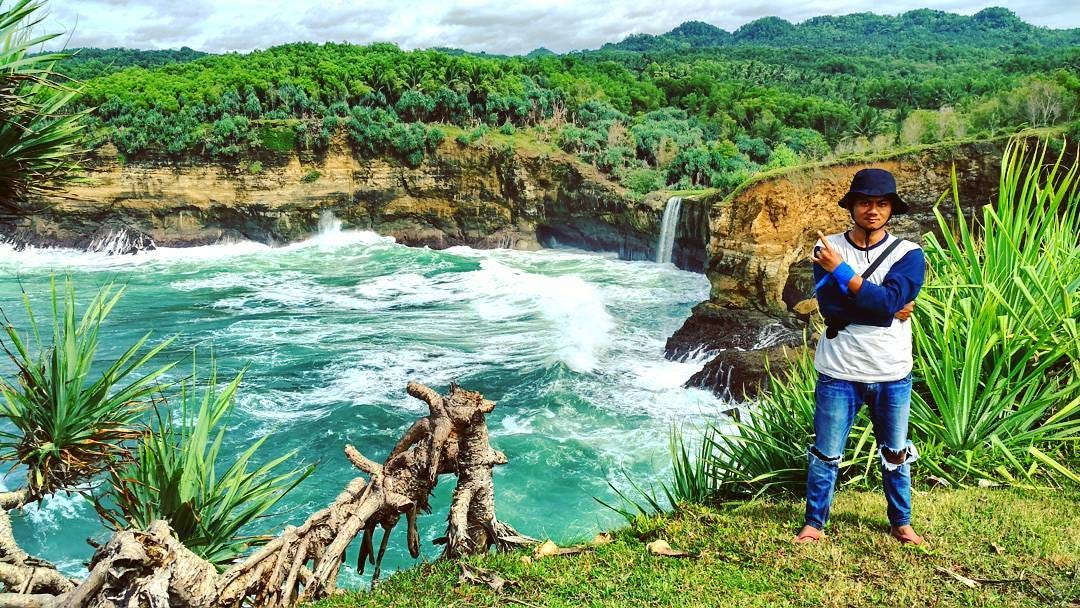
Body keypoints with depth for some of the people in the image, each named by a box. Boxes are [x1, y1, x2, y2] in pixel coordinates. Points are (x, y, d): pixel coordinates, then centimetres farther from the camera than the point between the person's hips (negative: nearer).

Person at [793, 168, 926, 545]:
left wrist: (841, 270, -20)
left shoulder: (908, 254, -4)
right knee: (826, 456, 8)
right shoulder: (827, 249, -3)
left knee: (896, 456, 17)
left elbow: (888, 300, -20)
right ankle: (814, 524, 24)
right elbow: (830, 307, -15)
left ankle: (901, 523, 36)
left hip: (893, 375, 1)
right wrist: (888, 313, -18)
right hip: (839, 373, -1)